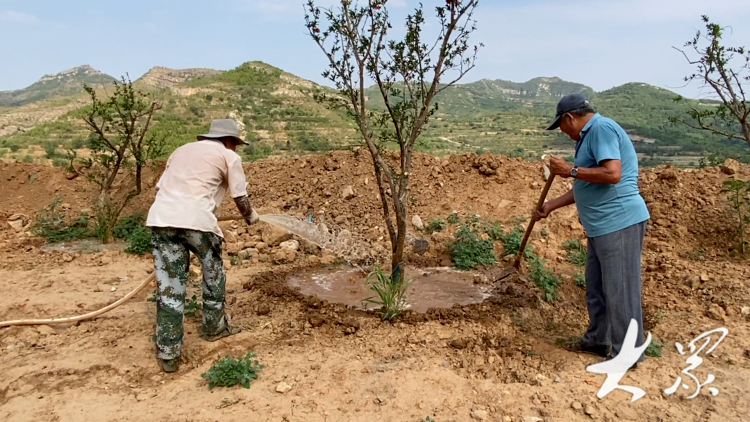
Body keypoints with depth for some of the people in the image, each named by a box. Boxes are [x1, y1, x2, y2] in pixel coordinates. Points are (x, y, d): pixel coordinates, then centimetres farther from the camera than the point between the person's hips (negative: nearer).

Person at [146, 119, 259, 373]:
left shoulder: (182, 150, 29)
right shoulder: (229, 156, 13)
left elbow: (159, 188, 26)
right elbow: (241, 200, 11)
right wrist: (250, 215, 31)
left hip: (160, 216, 5)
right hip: (195, 218, -5)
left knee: (169, 286, 9)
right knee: (213, 271, 20)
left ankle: (167, 353, 11)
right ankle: (214, 327, 35)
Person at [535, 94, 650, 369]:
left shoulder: (601, 128, -13)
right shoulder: (589, 136, 18)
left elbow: (612, 173, -25)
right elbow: (585, 187, 24)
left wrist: (570, 170, -16)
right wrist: (551, 205, 24)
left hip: (619, 223, -11)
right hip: (602, 225, 11)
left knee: (620, 289, -2)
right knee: (596, 287, 18)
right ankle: (598, 339, 31)